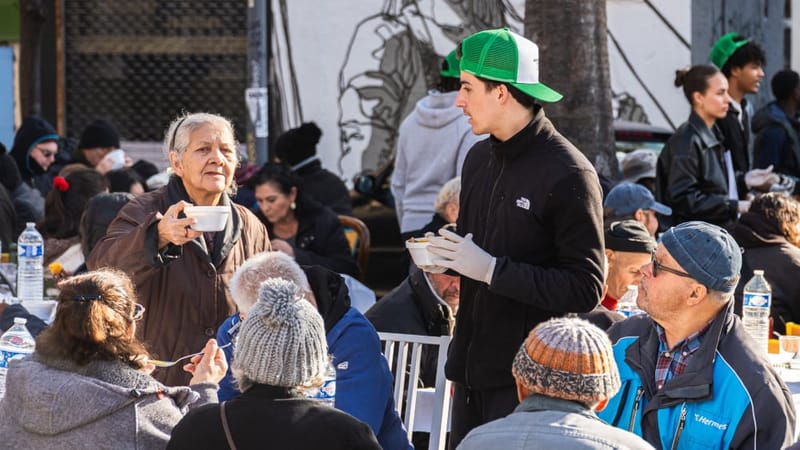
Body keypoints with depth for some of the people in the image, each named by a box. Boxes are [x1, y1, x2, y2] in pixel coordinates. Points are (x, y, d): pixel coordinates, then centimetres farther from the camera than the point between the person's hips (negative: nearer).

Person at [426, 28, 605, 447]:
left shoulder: (568, 173, -13)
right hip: (472, 366, 7)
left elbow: (586, 289, -16)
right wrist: (444, 255, 1)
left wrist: (492, 270, -19)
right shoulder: (479, 158, 10)